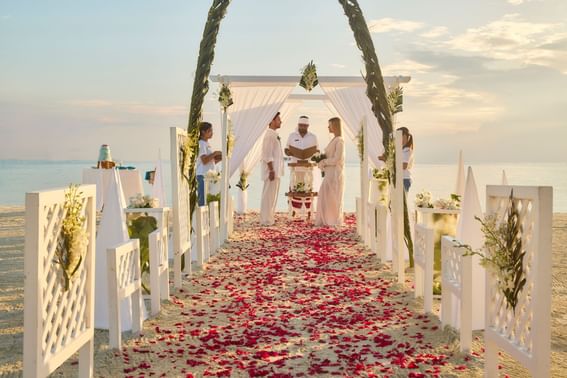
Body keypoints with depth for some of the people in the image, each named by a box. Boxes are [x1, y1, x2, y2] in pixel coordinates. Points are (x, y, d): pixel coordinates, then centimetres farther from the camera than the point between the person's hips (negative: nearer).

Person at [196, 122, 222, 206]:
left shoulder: (207, 144, 18)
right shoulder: (201, 144, -9)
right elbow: (204, 160, -21)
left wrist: (219, 158, 6)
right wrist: (215, 153, -15)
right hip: (203, 175, -9)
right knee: (203, 200, -10)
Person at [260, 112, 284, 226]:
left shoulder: (274, 134, 14)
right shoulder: (269, 135, -16)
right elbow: (267, 154, -20)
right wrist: (271, 170, -21)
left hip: (276, 170, 10)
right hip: (272, 170, -10)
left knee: (272, 195, 15)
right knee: (269, 195, -5)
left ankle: (269, 217, 23)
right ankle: (266, 220, 0)